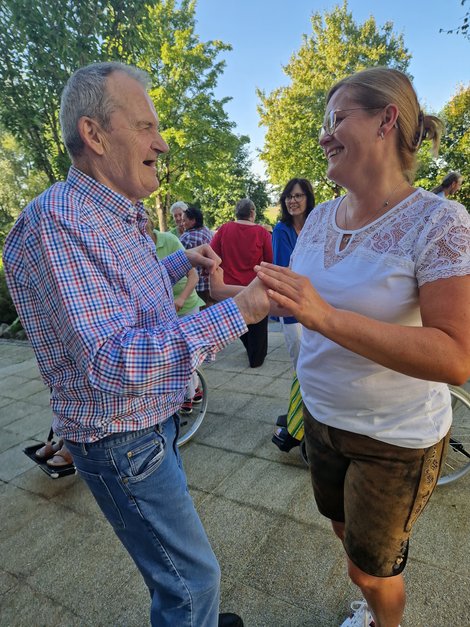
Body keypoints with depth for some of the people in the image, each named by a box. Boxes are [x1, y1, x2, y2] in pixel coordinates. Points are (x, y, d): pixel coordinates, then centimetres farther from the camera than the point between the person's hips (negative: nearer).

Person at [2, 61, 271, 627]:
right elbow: (113, 363, -33)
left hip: (155, 421, 10)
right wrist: (236, 312, -31)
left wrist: (182, 262, 7)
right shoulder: (54, 221, -26)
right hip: (121, 442, -9)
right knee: (193, 576, 8)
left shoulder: (120, 217, 5)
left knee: (172, 543, 30)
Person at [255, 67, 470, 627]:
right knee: (345, 532, 28)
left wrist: (325, 316, -37)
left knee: (370, 568, 16)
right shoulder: (320, 218, -2)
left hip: (396, 439, -6)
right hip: (321, 415, 6)